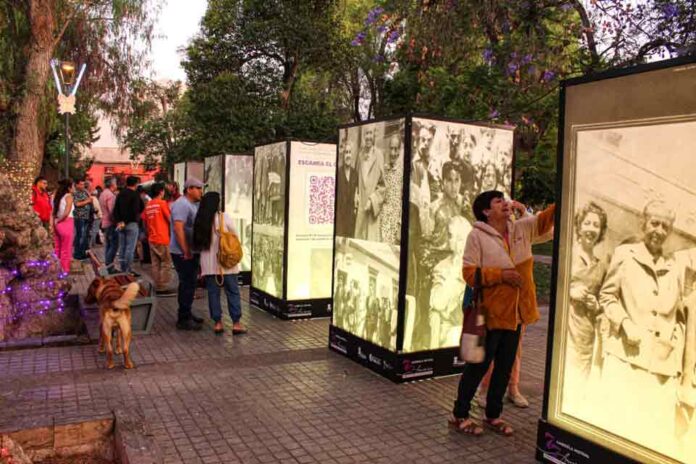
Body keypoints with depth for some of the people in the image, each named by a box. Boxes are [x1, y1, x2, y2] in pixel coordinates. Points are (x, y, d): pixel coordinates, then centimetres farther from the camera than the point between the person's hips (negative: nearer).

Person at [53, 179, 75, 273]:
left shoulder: (57, 196, 10)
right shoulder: (69, 196, -10)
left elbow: (53, 213, 4)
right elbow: (66, 213, -20)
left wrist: (55, 221, 0)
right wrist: (58, 221, -5)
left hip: (58, 224, 7)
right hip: (66, 223, -7)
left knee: (58, 249, 16)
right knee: (66, 250, 4)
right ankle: (64, 270, 10)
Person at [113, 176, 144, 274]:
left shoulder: (120, 194, 11)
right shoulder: (135, 195, -9)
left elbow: (115, 210, 6)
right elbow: (135, 210, -15)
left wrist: (118, 221, -1)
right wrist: (125, 222, -8)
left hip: (121, 223, 7)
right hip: (131, 224, -7)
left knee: (122, 247, 12)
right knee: (130, 248, -4)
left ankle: (122, 269, 16)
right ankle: (127, 270, -4)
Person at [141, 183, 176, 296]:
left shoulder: (148, 205, 9)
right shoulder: (162, 203, -10)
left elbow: (144, 221, 14)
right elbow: (170, 219, -11)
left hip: (152, 239, 7)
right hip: (163, 238, -7)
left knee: (156, 263, 10)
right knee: (166, 263, 0)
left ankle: (157, 287, 14)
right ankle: (163, 288, 0)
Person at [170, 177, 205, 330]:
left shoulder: (193, 204, 15)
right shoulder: (182, 204, -17)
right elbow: (178, 228, -26)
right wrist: (186, 251, -25)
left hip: (191, 252, 10)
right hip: (183, 253, -10)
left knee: (189, 283, 17)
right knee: (187, 285, -6)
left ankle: (186, 313, 28)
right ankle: (183, 319, 1)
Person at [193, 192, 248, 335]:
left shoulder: (200, 221, 1)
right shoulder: (225, 217, -8)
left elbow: (197, 243, 6)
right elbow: (236, 237, -2)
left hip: (209, 263, 3)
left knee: (213, 293, 10)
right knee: (233, 292, 5)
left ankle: (217, 322, 13)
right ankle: (236, 323, 6)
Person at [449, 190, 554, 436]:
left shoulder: (522, 228, 7)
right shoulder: (477, 236, -10)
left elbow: (546, 218, 6)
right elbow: (469, 273, -14)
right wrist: (500, 275, -20)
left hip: (515, 312, 7)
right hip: (490, 313, -6)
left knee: (505, 367, 15)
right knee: (479, 365, 3)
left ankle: (493, 414, 30)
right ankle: (459, 414, 18)